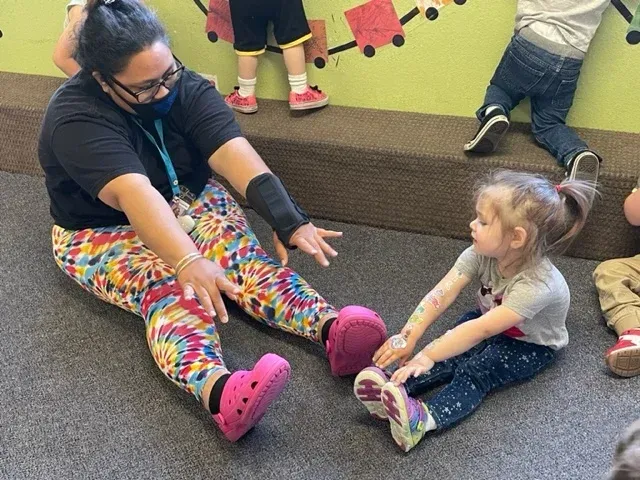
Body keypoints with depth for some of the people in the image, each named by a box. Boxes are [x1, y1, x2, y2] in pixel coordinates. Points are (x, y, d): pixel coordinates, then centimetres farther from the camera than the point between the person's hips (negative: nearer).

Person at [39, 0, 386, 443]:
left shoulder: (184, 86, -13)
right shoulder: (76, 119, -26)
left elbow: (234, 153, -28)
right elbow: (134, 194, -42)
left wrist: (288, 220, -42)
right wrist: (188, 261, -57)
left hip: (187, 200, 5)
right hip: (102, 233, -4)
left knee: (241, 251, -27)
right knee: (170, 288, -35)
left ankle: (330, 329, -49)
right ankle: (219, 393, -61)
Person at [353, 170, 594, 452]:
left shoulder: (537, 284, -38)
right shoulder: (482, 254, -21)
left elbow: (481, 330, -43)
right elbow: (442, 294, -29)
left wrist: (427, 356, -48)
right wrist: (408, 337, -40)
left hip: (531, 346, -6)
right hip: (490, 320, 6)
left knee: (476, 371, -31)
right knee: (450, 356, -22)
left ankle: (423, 419, -49)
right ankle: (393, 391, -35)